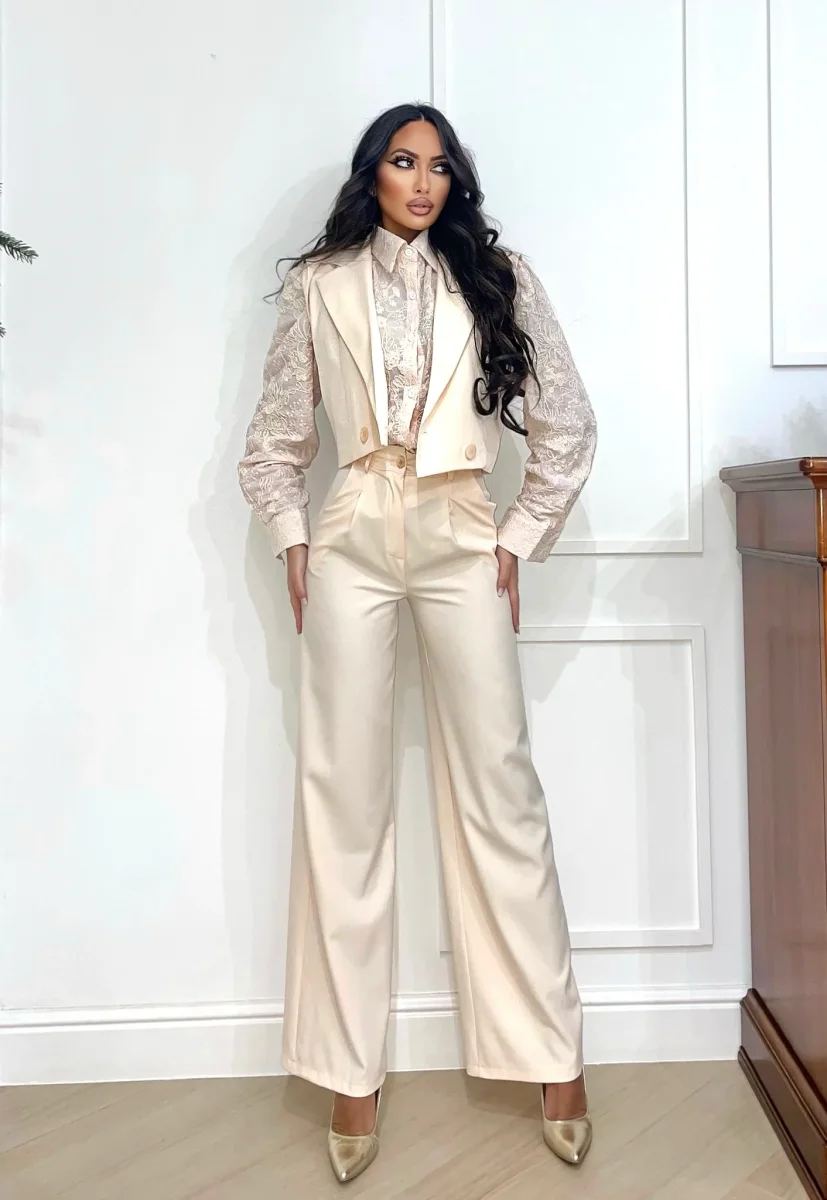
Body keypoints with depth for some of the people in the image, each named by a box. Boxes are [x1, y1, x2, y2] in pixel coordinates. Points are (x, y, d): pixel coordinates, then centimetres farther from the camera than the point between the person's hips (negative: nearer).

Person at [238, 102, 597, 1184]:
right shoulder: (318, 284, 10)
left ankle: (553, 1056, 16)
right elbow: (277, 435, 13)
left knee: (499, 790, 0)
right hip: (350, 544, 1)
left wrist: (518, 542, 2)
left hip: (460, 541, 0)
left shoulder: (496, 279, 9)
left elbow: (566, 430, 8)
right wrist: (292, 542, 3)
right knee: (342, 797, 0)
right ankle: (352, 1069, 14)